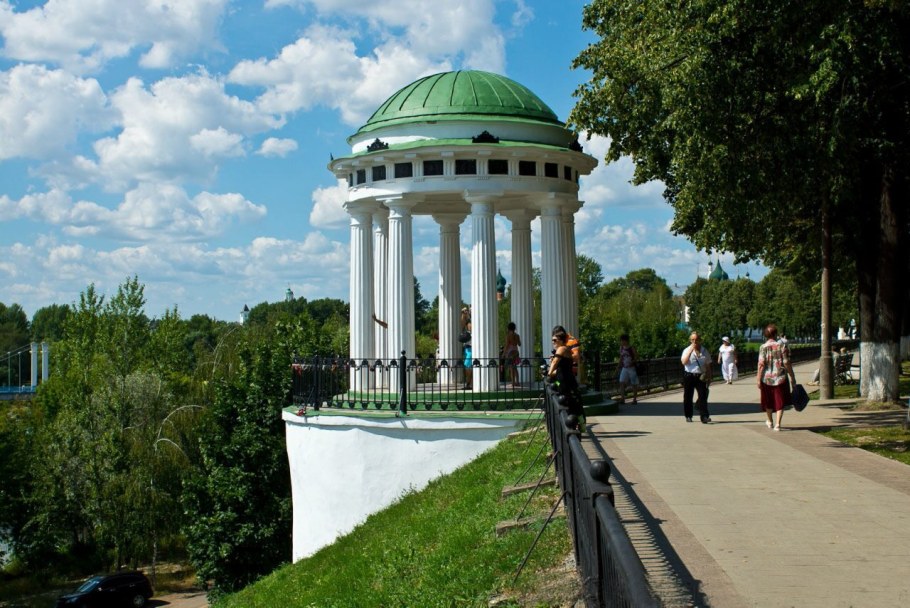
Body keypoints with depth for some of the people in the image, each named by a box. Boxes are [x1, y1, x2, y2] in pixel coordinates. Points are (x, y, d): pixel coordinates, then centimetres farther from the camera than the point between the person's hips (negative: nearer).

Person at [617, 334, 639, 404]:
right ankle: (622, 398, -9)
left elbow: (636, 357, -9)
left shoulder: (632, 348, -11)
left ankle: (634, 399, 14)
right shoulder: (621, 348, 6)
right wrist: (620, 367, 12)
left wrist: (632, 362, -25)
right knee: (622, 383, -9)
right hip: (624, 368, 5)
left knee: (634, 384, 4)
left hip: (632, 368, -5)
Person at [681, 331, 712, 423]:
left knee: (703, 396, -9)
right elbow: (684, 362, -17)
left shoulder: (704, 351, 6)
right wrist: (691, 350, -19)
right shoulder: (687, 350, 0)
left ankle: (704, 416, -10)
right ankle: (688, 416, 20)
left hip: (701, 376, 1)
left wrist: (709, 378, 8)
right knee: (688, 397, 7)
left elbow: (708, 366, 11)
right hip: (689, 376, -1)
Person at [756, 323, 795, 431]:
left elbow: (761, 364, -12)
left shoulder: (763, 347, -5)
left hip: (767, 378, 1)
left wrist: (758, 379, -8)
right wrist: (792, 377, 1)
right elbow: (787, 363, -7)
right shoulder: (782, 345, -5)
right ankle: (777, 423, -8)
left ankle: (770, 421, 35)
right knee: (780, 402, 4)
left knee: (768, 402, 18)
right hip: (781, 378, -1)